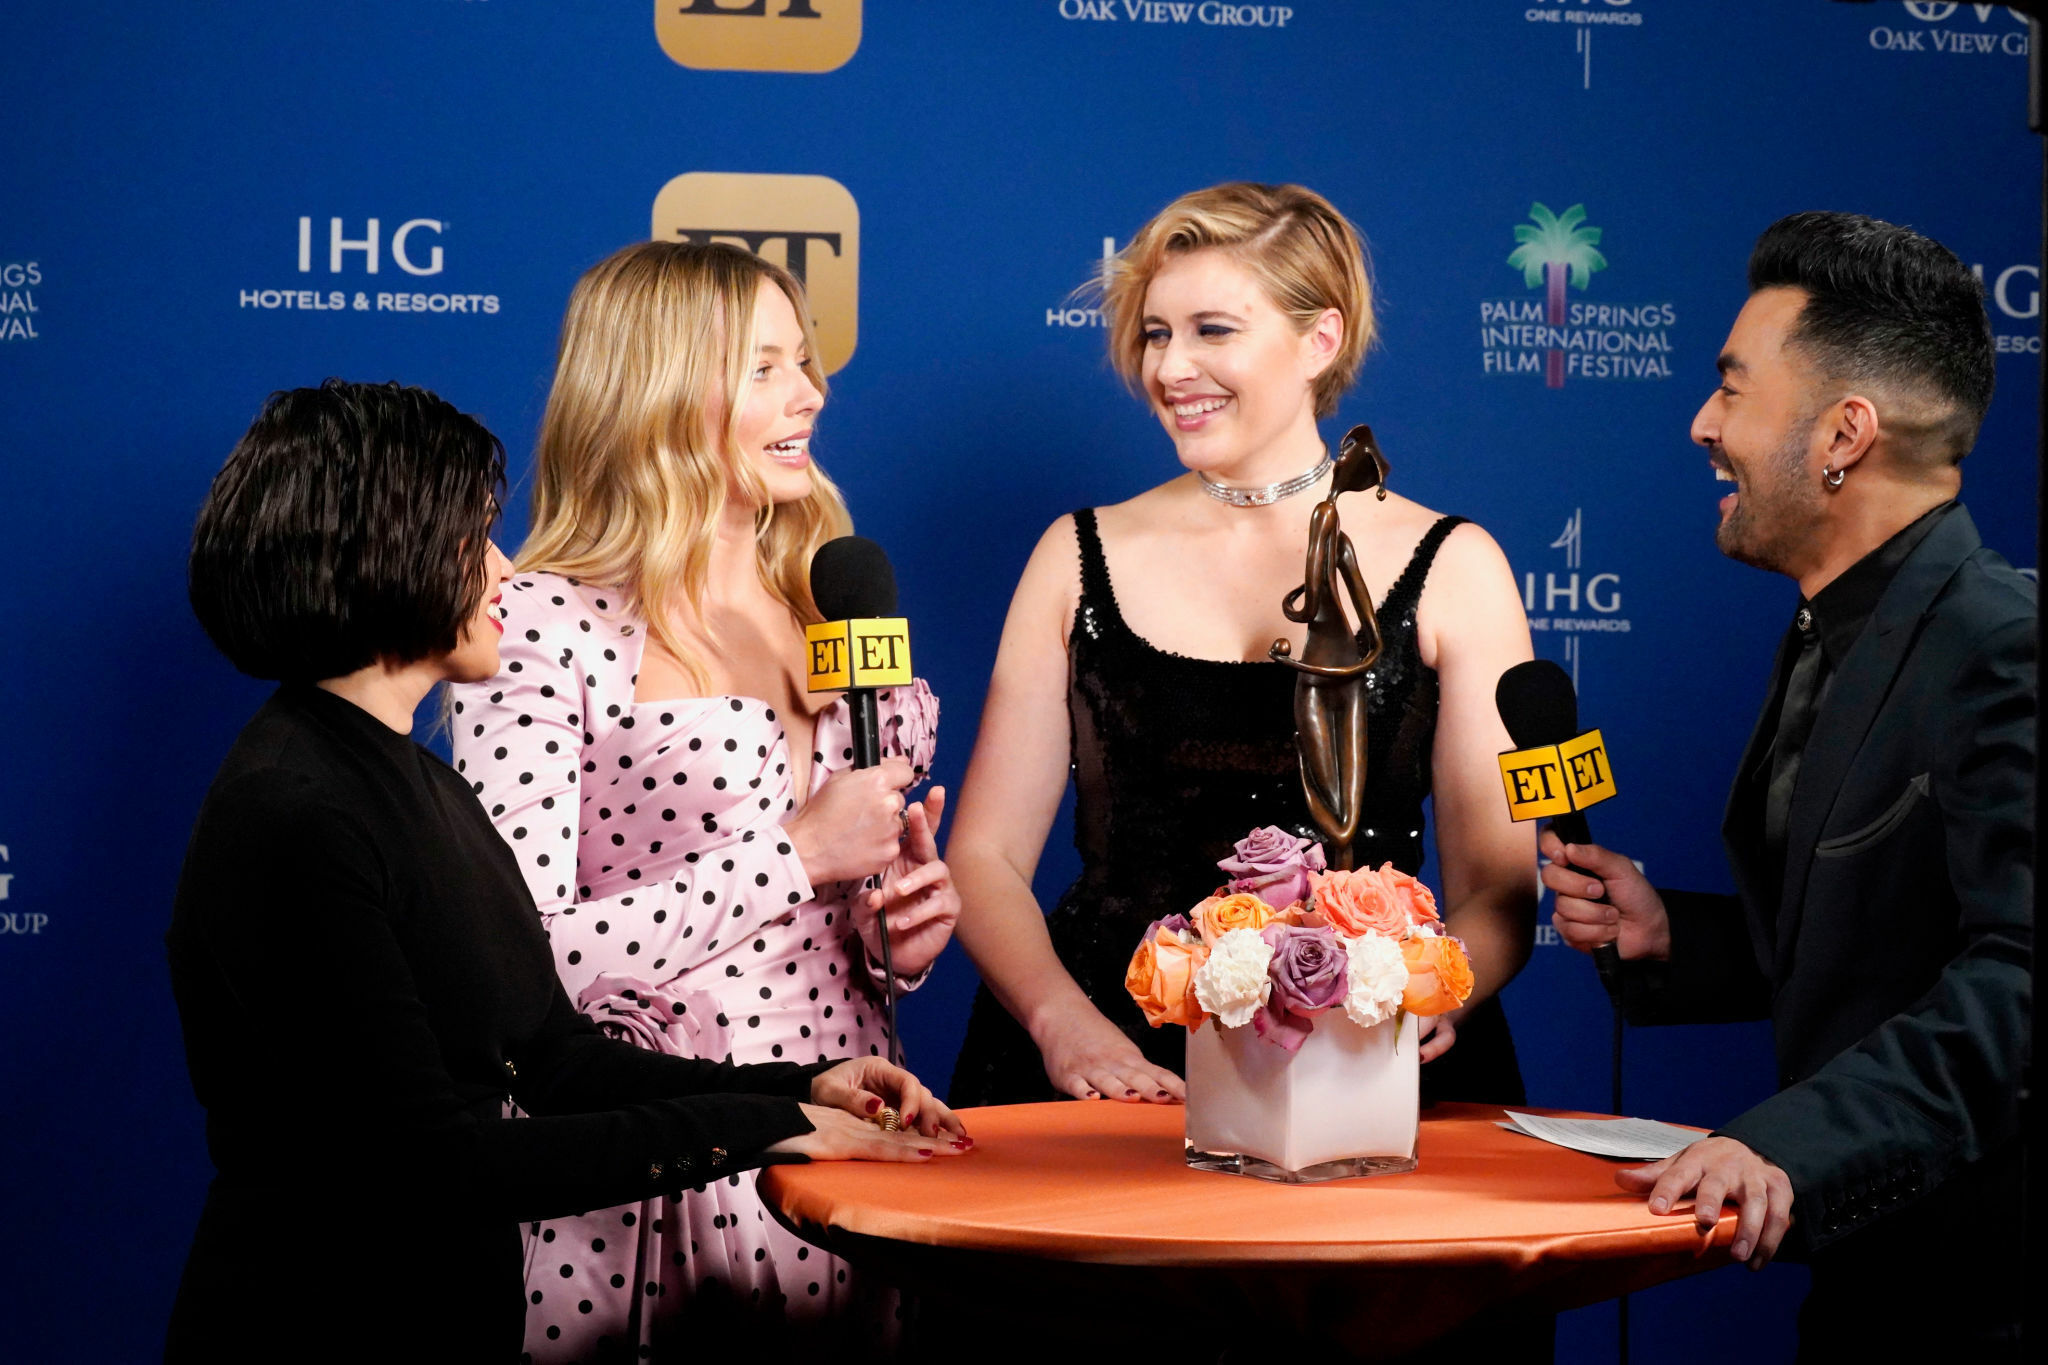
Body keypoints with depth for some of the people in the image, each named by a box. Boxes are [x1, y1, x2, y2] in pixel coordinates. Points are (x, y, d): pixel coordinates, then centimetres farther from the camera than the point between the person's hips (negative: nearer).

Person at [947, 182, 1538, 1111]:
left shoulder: (1449, 570, 8)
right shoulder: (1082, 556, 12)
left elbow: (1498, 891, 6)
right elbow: (986, 855, 9)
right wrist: (1065, 1021, -10)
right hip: (1110, 1061, 1)